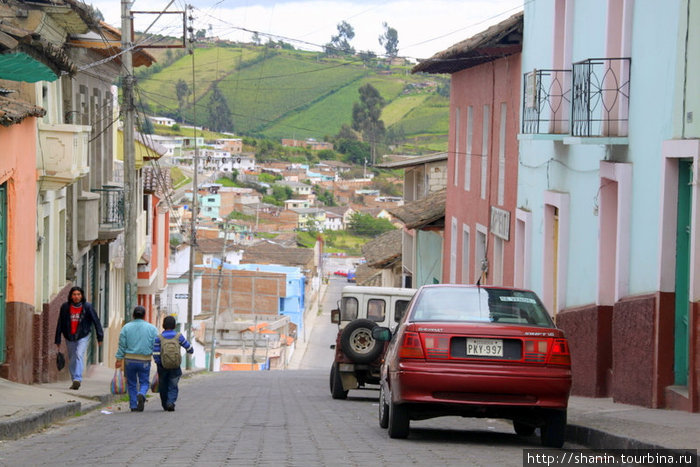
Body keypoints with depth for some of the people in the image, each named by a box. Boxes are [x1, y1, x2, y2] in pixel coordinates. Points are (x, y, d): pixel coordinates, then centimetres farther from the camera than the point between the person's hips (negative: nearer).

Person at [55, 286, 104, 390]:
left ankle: (77, 379, -29)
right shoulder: (65, 307, -2)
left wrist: (100, 337, -3)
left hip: (83, 336, -3)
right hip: (69, 337, 3)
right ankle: (74, 381, 20)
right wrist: (58, 340, 4)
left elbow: (96, 321, -1)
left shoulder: (87, 306, -6)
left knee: (79, 355, -21)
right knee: (72, 359, 8)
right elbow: (60, 324, 4)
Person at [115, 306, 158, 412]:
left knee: (131, 383, 12)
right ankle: (141, 395, -21)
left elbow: (122, 346, -1)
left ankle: (133, 406, 9)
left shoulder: (126, 327, 1)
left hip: (129, 359, 0)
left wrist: (119, 359, 4)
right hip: (145, 361, 0)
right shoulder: (152, 328, 1)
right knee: (144, 382, 10)